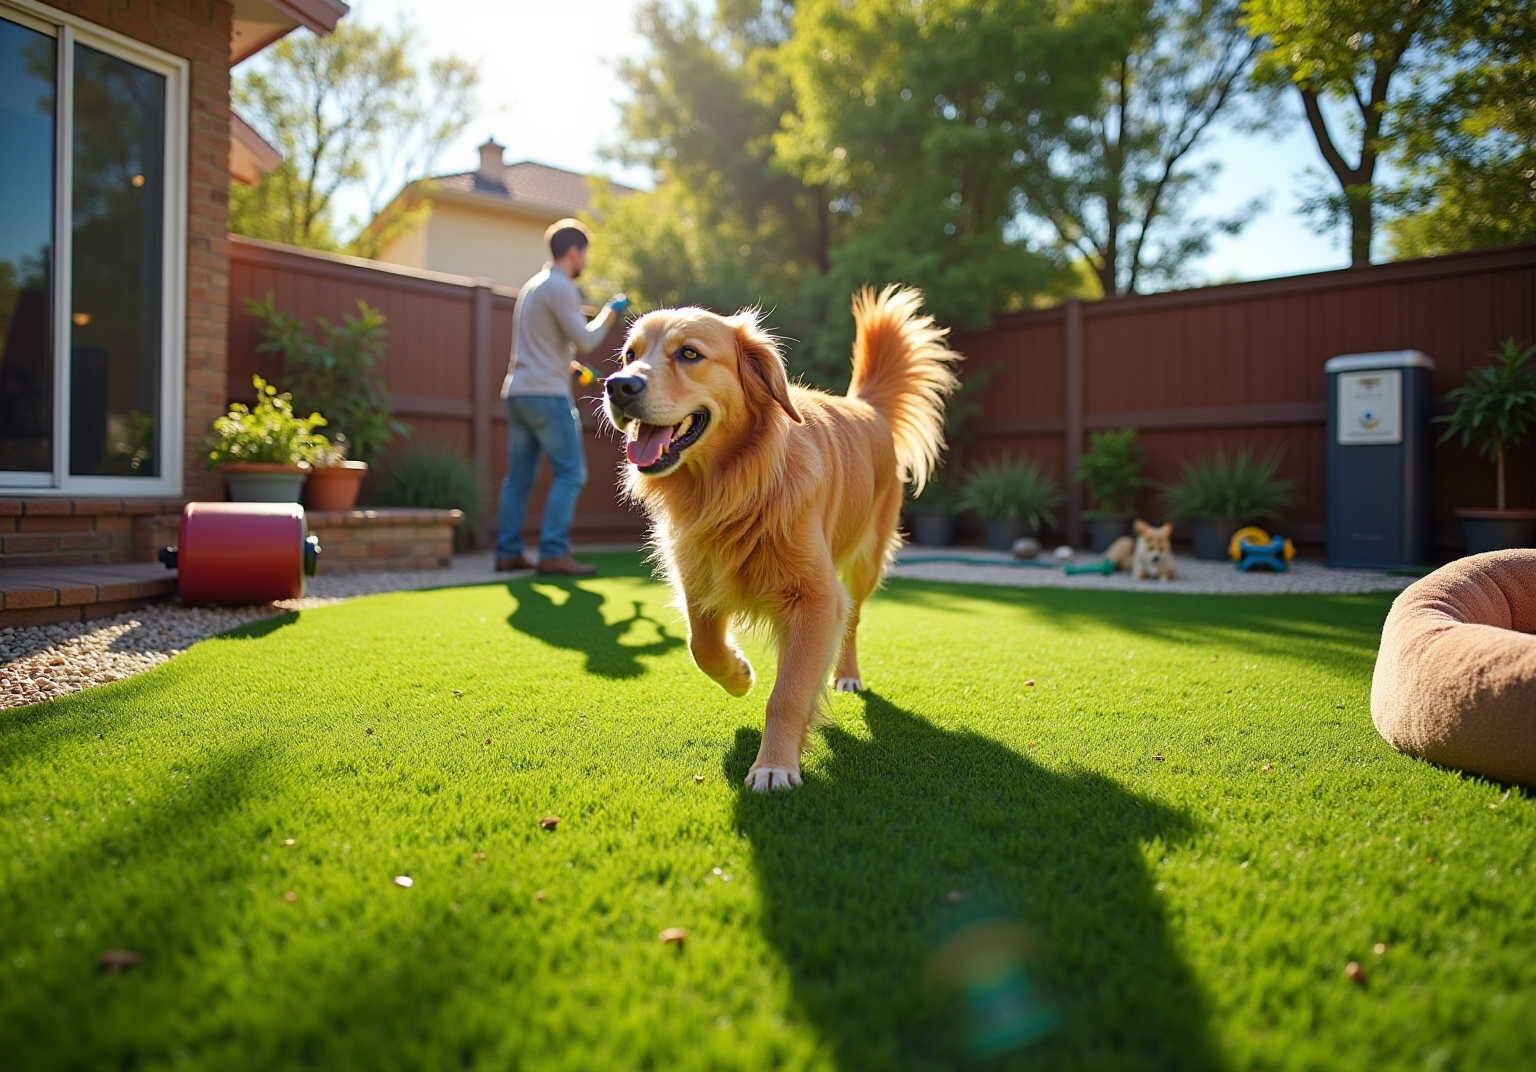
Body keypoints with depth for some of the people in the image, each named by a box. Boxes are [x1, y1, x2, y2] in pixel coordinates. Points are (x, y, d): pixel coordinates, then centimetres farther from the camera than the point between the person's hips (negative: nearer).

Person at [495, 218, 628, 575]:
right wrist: (611, 312, 1)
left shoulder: (533, 285, 21)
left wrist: (568, 363, 26)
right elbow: (585, 340, -13)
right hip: (547, 394, -9)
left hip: (516, 392, 9)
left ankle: (508, 552, 8)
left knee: (519, 477, 8)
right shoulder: (560, 288, -9)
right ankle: (553, 553, -11)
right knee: (570, 472, -7)